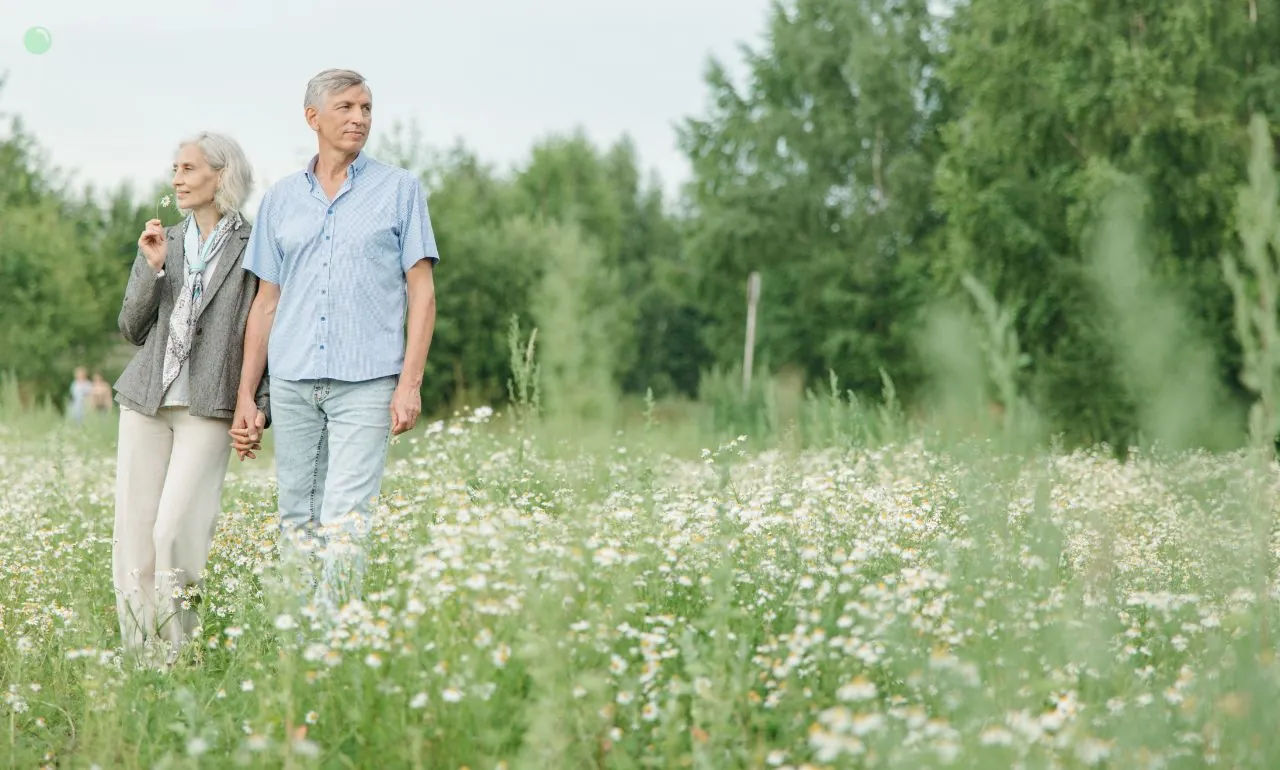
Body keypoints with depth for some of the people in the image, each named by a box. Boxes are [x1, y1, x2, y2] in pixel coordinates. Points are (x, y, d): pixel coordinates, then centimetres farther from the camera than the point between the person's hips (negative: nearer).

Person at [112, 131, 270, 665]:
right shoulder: (161, 244, 14)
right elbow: (133, 330, 11)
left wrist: (262, 407, -9)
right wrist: (152, 269, -3)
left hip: (210, 408, -5)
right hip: (146, 401, 5)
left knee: (175, 531, -16)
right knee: (132, 533, 1)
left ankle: (182, 657, -5)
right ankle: (140, 655, 9)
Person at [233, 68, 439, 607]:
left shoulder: (399, 189, 6)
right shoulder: (280, 199, 14)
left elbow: (421, 291, 2)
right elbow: (266, 304, 16)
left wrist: (410, 384, -8)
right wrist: (245, 396, 10)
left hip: (367, 382, -3)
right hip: (293, 381, 3)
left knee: (345, 521, -12)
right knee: (297, 520, 7)